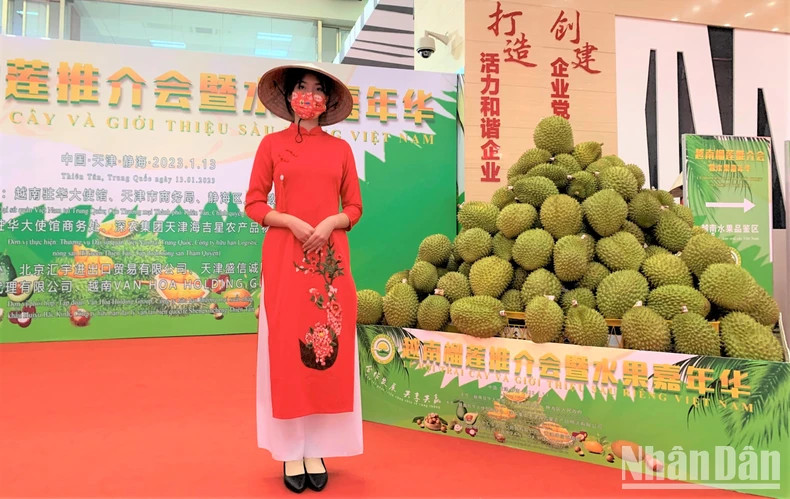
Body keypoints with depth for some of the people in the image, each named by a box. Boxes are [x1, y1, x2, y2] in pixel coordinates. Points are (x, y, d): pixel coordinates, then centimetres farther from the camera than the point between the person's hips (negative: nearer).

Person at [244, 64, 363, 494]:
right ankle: (291, 451, 11)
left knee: (329, 349, 2)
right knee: (286, 349, 0)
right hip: (284, 257, -1)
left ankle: (318, 450, 13)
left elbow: (354, 207, 9)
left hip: (330, 258, 2)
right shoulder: (272, 144, 6)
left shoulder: (340, 148, 10)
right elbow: (253, 204, 3)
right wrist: (292, 222, -12)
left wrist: (330, 223, -10)